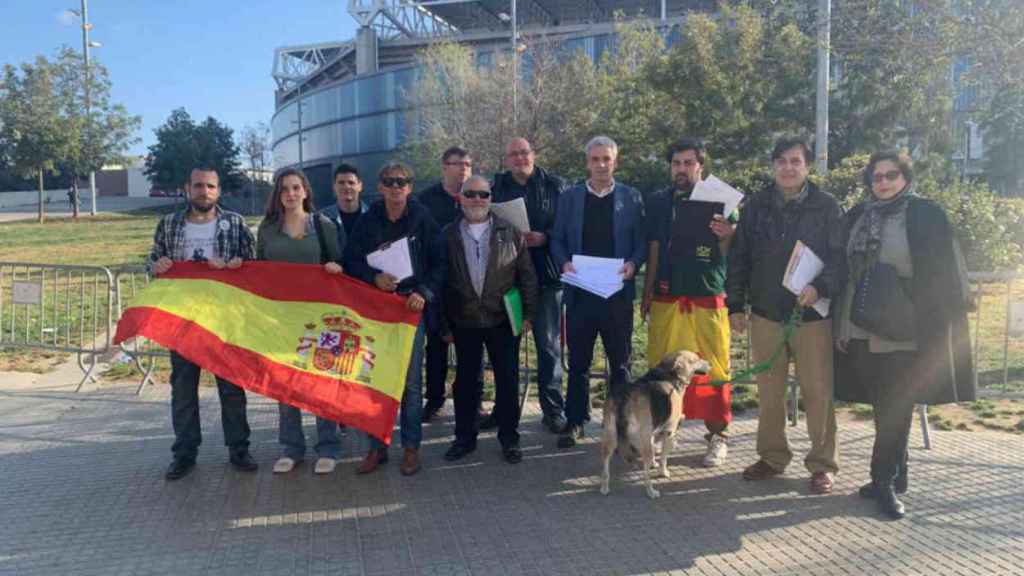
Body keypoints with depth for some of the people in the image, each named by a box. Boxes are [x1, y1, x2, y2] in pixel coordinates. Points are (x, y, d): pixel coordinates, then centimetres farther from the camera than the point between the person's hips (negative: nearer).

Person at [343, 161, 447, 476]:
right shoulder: (367, 222, 5)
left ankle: (411, 447, 15)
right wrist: (374, 278, -15)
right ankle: (377, 447, 16)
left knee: (411, 381, 3)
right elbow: (350, 261, 3)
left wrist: (425, 293, -15)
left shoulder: (423, 220, 0)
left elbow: (439, 263, -1)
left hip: (411, 308, -1)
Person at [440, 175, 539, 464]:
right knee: (466, 381, 10)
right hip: (464, 322, 1)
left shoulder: (509, 232, 0)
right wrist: (444, 324, 2)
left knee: (507, 380, 6)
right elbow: (440, 281, 4)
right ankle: (465, 437, 24)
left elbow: (527, 275, 2)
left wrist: (528, 313, -2)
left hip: (502, 319, -1)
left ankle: (509, 438, 19)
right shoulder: (448, 236, 2)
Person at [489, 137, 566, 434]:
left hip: (546, 275, -2)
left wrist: (544, 238, -16)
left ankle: (553, 409, 12)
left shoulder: (554, 185, 2)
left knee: (549, 343, 3)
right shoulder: (496, 186, 6)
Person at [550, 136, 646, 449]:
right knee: (578, 361, 8)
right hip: (580, 291, 1)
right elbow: (557, 239, 8)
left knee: (620, 361, 8)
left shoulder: (632, 197, 6)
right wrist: (564, 262, -10)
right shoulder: (570, 197, 8)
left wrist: (633, 263, -14)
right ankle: (575, 420, 18)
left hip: (617, 291, 0)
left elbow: (642, 241, 5)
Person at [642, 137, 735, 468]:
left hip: (708, 298, -2)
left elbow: (733, 255, 3)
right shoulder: (658, 202, 11)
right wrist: (647, 294, 13)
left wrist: (727, 237, -19)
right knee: (660, 368, 3)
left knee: (714, 368, -1)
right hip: (666, 299, 2)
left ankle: (718, 436, 12)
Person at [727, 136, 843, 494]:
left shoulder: (827, 206, 0)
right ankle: (772, 456, 24)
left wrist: (820, 287, -19)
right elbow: (739, 259, 9)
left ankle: (823, 463, 13)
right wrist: (736, 304, 5)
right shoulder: (756, 206, 8)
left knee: (817, 392, 0)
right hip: (766, 313, 3)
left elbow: (839, 257, -2)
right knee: (769, 391, 10)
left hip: (812, 313, -3)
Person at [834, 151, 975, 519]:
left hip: (904, 332, -4)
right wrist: (841, 325, 10)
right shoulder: (857, 217, 13)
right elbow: (846, 271, 15)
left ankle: (885, 481, 6)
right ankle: (893, 477, 22)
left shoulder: (925, 215, 0)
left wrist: (938, 329, -8)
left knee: (894, 408, -3)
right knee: (885, 406, 11)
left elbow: (943, 274, -3)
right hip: (863, 329, 4)